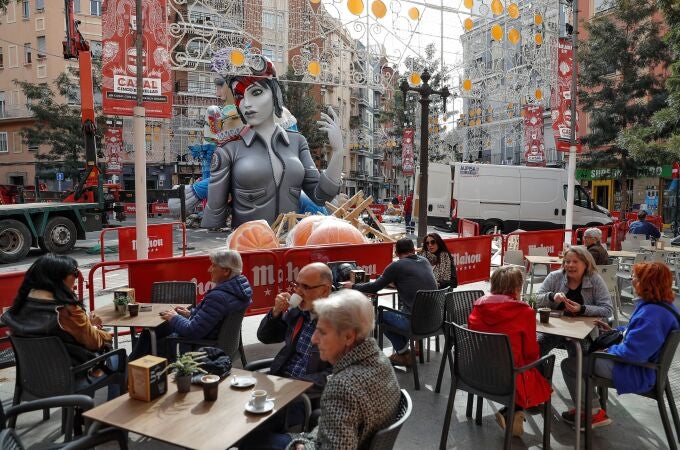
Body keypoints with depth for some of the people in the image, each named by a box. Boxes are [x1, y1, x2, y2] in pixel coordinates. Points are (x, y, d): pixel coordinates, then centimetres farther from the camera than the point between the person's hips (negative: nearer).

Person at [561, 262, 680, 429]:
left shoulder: (652, 314, -33)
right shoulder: (664, 305, 1)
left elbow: (631, 353, -33)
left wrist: (609, 350, -14)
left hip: (639, 374, -10)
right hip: (646, 363, 10)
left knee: (569, 364, -5)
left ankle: (593, 413, 10)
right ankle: (589, 405, 25)